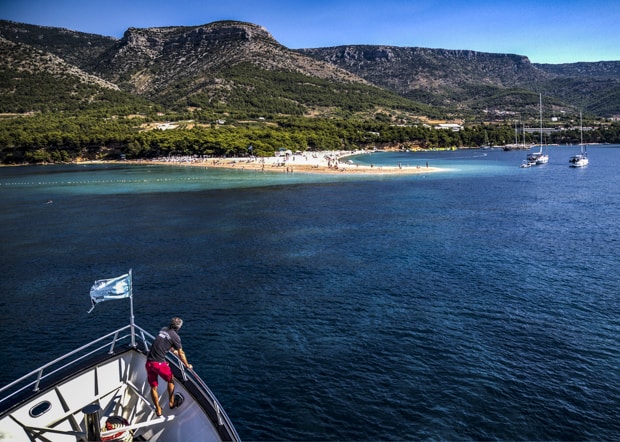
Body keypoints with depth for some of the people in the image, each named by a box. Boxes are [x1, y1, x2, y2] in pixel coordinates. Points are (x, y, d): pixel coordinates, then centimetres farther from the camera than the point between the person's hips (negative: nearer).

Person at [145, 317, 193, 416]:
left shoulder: (163, 330, 12)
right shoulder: (175, 336, -8)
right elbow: (181, 354, -1)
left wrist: (174, 351, 49)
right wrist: (187, 365, 14)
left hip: (149, 361, 6)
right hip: (159, 363, -6)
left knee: (153, 387, 15)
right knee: (171, 380, 20)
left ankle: (158, 410, 26)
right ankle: (171, 403, 30)